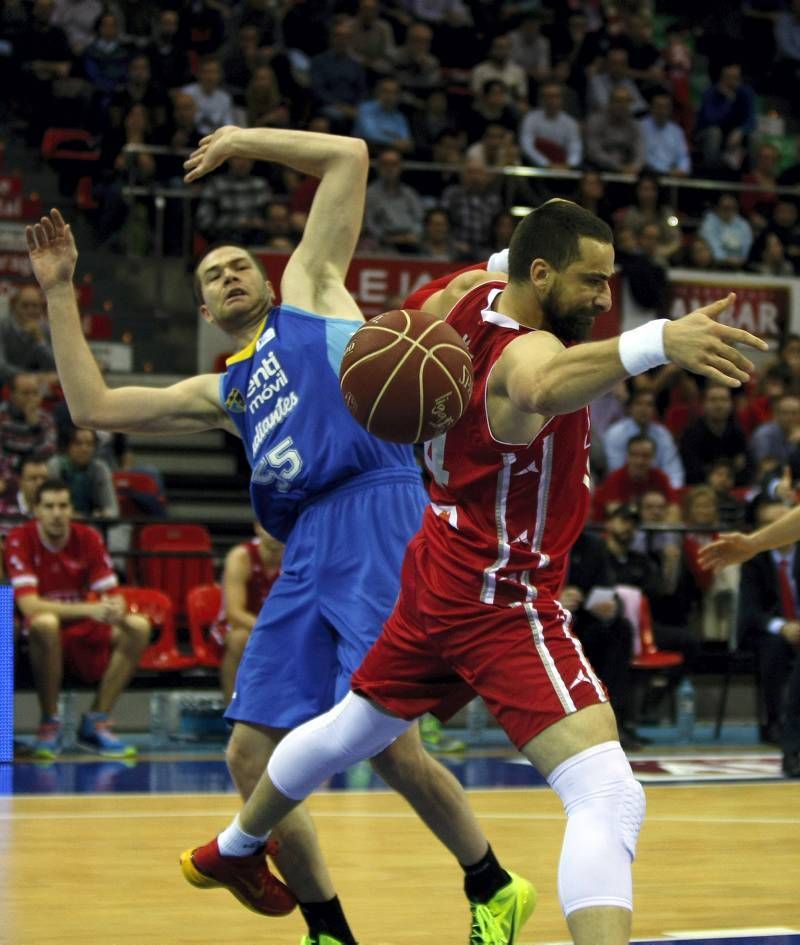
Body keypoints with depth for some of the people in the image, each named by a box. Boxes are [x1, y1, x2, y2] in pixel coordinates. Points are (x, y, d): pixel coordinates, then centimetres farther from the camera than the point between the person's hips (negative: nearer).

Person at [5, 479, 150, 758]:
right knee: (46, 623, -39)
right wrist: (90, 610, -34)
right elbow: (29, 605, -24)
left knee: (138, 627, -17)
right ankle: (50, 724, -21)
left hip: (82, 634, 5)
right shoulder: (21, 539, -13)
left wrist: (115, 609, -29)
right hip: (41, 637, -5)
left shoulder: (88, 538, -1)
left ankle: (96, 722, -9)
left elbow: (111, 596, -2)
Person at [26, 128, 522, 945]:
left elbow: (348, 158, 15)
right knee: (252, 755, 0)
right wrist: (59, 294, 28)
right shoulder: (221, 393, 29)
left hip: (373, 518, -7)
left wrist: (245, 139, 20)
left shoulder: (310, 293, 18)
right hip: (306, 554, 7)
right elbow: (92, 407, 26)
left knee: (388, 744, -16)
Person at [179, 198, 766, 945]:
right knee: (609, 798, -21)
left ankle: (235, 848, 58)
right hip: (503, 603, -10)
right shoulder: (526, 351, -29)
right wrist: (655, 341, -71)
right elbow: (543, 386, -57)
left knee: (349, 730, 33)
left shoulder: (471, 295, -3)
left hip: (442, 575, 10)